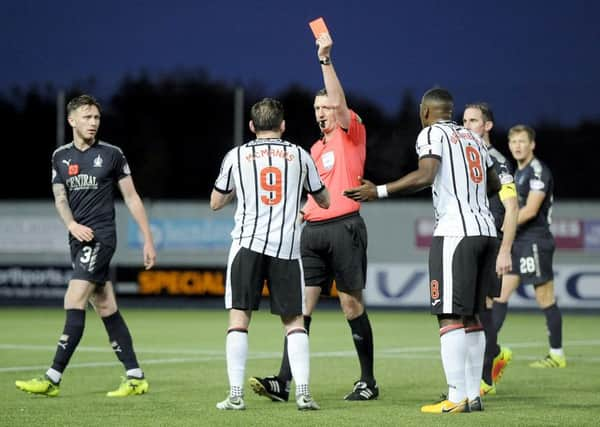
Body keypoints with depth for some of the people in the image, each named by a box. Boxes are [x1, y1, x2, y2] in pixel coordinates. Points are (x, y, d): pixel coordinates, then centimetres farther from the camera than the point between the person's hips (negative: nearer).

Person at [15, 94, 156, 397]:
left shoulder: (112, 154, -1)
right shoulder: (61, 156, 11)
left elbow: (131, 197, 3)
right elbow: (60, 197, 7)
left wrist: (148, 239, 1)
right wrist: (72, 224, -14)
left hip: (101, 236, -5)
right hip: (79, 239, 5)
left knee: (74, 302, -14)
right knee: (106, 309, 6)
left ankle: (53, 379, -16)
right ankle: (135, 378, 11)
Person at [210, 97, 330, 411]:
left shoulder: (237, 156, 7)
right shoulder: (299, 156, 10)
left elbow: (215, 203, 18)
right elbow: (324, 201, 22)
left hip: (248, 243, -1)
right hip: (287, 247, 1)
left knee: (239, 318, 2)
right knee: (294, 321, 7)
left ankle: (236, 394, -4)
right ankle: (303, 391, -5)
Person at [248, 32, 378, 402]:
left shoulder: (351, 133, 2)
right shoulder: (316, 147, 22)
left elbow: (339, 101, -16)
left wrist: (326, 60, -21)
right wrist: (301, 210, 10)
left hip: (344, 227, -6)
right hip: (314, 230, 7)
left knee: (352, 304, -3)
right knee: (301, 304, -3)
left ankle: (368, 381, 8)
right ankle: (284, 382, -10)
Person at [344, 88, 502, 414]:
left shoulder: (432, 133, -2)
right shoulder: (472, 137, 21)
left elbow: (425, 176, -18)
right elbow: (495, 185, 30)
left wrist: (379, 191, -16)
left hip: (456, 233, -8)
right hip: (487, 230, 8)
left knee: (450, 316, -8)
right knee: (470, 316, 13)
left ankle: (456, 398, -13)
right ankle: (473, 394, 12)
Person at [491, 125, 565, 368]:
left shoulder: (538, 171, -11)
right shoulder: (518, 172, 17)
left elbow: (530, 210, -19)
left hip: (535, 242, -9)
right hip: (517, 243, 9)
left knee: (545, 299, -3)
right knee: (499, 292, 3)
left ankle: (557, 355, 3)